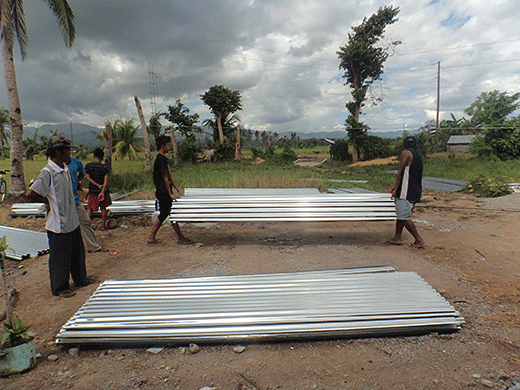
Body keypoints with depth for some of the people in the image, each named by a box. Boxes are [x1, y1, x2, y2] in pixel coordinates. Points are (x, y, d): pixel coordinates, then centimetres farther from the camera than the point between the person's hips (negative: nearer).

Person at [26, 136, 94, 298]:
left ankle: (80, 279, 37)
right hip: (58, 224, -8)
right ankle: (60, 288, 22)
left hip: (72, 221, 8)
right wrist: (49, 201, -11)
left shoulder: (65, 169, 9)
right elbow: (30, 194, -23)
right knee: (60, 257, 6)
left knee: (77, 252, 19)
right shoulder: (47, 172, -18)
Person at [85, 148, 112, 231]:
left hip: (92, 191, 1)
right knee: (103, 208, 12)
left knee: (89, 208, 11)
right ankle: (103, 226, 17)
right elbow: (106, 180, -17)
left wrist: (98, 185, -13)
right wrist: (102, 192, -21)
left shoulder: (88, 166, -3)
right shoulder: (104, 168, -7)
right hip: (103, 191, -1)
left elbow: (87, 177, -11)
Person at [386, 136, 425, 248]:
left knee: (404, 217, -7)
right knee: (401, 215, 15)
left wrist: (395, 189, -7)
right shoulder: (417, 154, 19)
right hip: (416, 191, 10)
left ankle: (419, 240, -2)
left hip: (407, 192, -10)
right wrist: (395, 187, 21)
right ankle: (397, 238, 19)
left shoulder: (406, 153, -8)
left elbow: (400, 172, -11)